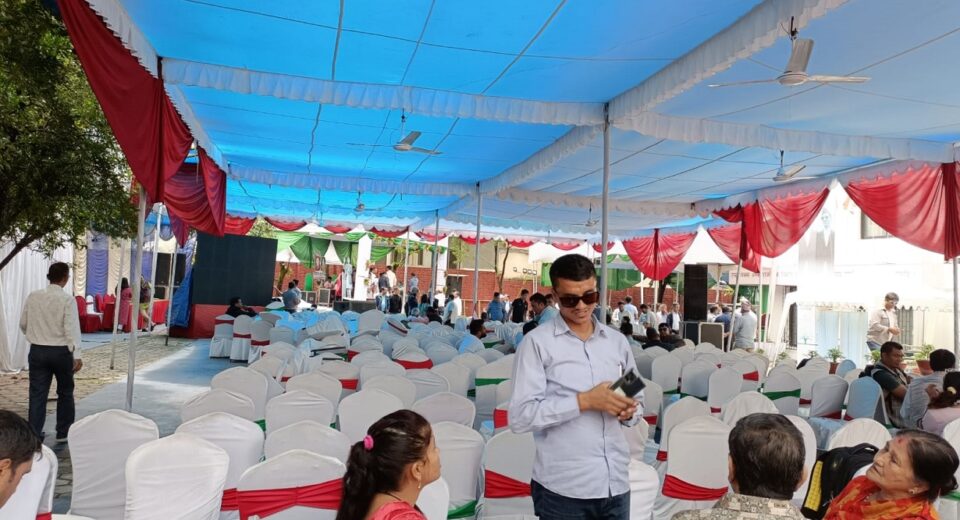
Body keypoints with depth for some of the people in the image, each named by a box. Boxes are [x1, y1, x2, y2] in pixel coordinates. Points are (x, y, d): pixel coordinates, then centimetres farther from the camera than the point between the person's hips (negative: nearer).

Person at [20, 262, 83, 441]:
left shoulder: (33, 297, 1)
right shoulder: (67, 299, -13)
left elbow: (23, 324, 10)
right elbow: (72, 328, -19)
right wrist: (76, 355, -18)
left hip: (37, 351, 3)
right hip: (61, 351, -3)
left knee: (37, 394, 7)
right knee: (65, 393, 13)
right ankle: (63, 433, 21)